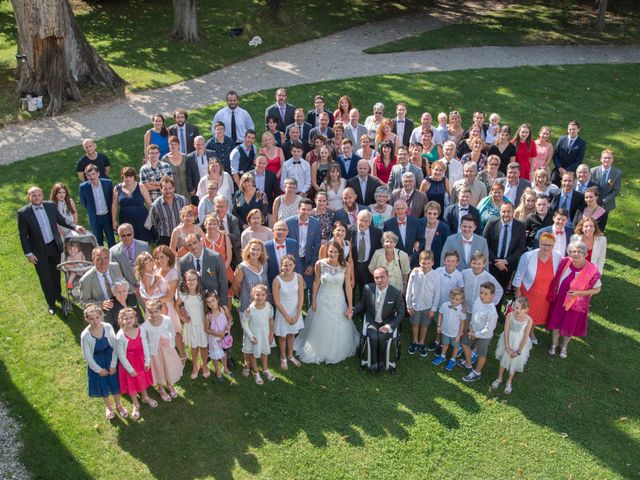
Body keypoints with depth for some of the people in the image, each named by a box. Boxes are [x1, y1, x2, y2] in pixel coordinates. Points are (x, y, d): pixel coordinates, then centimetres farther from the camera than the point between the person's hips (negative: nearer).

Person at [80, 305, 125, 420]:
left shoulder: (108, 327, -22)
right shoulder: (85, 335, -26)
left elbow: (115, 346, -11)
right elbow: (87, 356, -14)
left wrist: (113, 365, -9)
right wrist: (98, 369, -8)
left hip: (110, 359, 1)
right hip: (96, 362, -1)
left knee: (115, 383, 17)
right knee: (103, 386, 19)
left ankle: (118, 405, 45)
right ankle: (108, 407, 47)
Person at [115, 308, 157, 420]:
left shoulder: (140, 330, -17)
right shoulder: (120, 336, -27)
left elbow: (145, 346, -7)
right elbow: (121, 356, -18)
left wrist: (147, 362, -5)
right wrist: (130, 369, -14)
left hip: (141, 360, 3)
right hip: (129, 363, -3)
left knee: (143, 379, 25)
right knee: (132, 383, 17)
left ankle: (145, 397, 54)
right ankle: (135, 405, 42)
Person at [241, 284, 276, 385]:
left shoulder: (269, 306, -21)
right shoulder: (250, 309, -31)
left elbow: (270, 320, -4)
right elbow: (244, 323, -17)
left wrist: (271, 333, 3)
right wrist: (250, 336, -14)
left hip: (265, 333, 3)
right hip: (253, 334, -3)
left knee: (264, 351, 25)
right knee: (253, 353, 19)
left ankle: (265, 369, 51)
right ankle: (256, 372, 43)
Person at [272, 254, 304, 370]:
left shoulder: (299, 277, -15)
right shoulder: (277, 281, -23)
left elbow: (301, 297, -8)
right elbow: (277, 302, -16)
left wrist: (297, 315, -10)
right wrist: (287, 317, -12)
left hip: (296, 312, 3)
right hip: (283, 312, -3)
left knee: (292, 334, 21)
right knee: (283, 336, 15)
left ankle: (290, 355, 45)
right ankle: (283, 358, 39)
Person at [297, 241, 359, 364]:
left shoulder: (345, 266, -17)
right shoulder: (320, 264, -18)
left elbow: (348, 286, -12)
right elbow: (316, 282, -5)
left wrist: (350, 307, -10)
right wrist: (313, 300, 0)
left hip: (339, 301, 1)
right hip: (323, 300, 0)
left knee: (340, 329, 16)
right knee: (320, 328, 16)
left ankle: (337, 353, 44)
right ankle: (319, 352, 42)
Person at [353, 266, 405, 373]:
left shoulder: (396, 292, -15)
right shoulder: (368, 288, -10)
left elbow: (401, 313, -5)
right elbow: (362, 304, 7)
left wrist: (390, 326, -17)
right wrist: (352, 311, -11)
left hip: (387, 323, -1)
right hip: (371, 321, 1)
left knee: (381, 337, -28)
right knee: (373, 337, -26)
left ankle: (381, 361, -1)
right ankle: (373, 363, -4)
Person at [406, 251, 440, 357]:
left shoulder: (435, 276, -18)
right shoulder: (414, 273, -18)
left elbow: (437, 294, -8)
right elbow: (409, 290, -7)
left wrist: (433, 309, -5)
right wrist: (408, 305, -3)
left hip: (428, 306, 0)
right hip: (415, 305, 0)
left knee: (424, 325, 18)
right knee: (415, 324, 19)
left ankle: (421, 343, 40)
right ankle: (414, 342, 42)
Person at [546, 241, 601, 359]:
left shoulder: (592, 271, -25)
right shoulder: (565, 262, -15)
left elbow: (597, 289, -12)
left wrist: (579, 293, -24)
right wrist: (553, 294, 3)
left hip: (575, 305, -2)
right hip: (558, 301, 2)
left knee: (569, 328, 18)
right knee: (555, 323, 20)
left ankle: (564, 347, 47)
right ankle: (554, 344, 47)